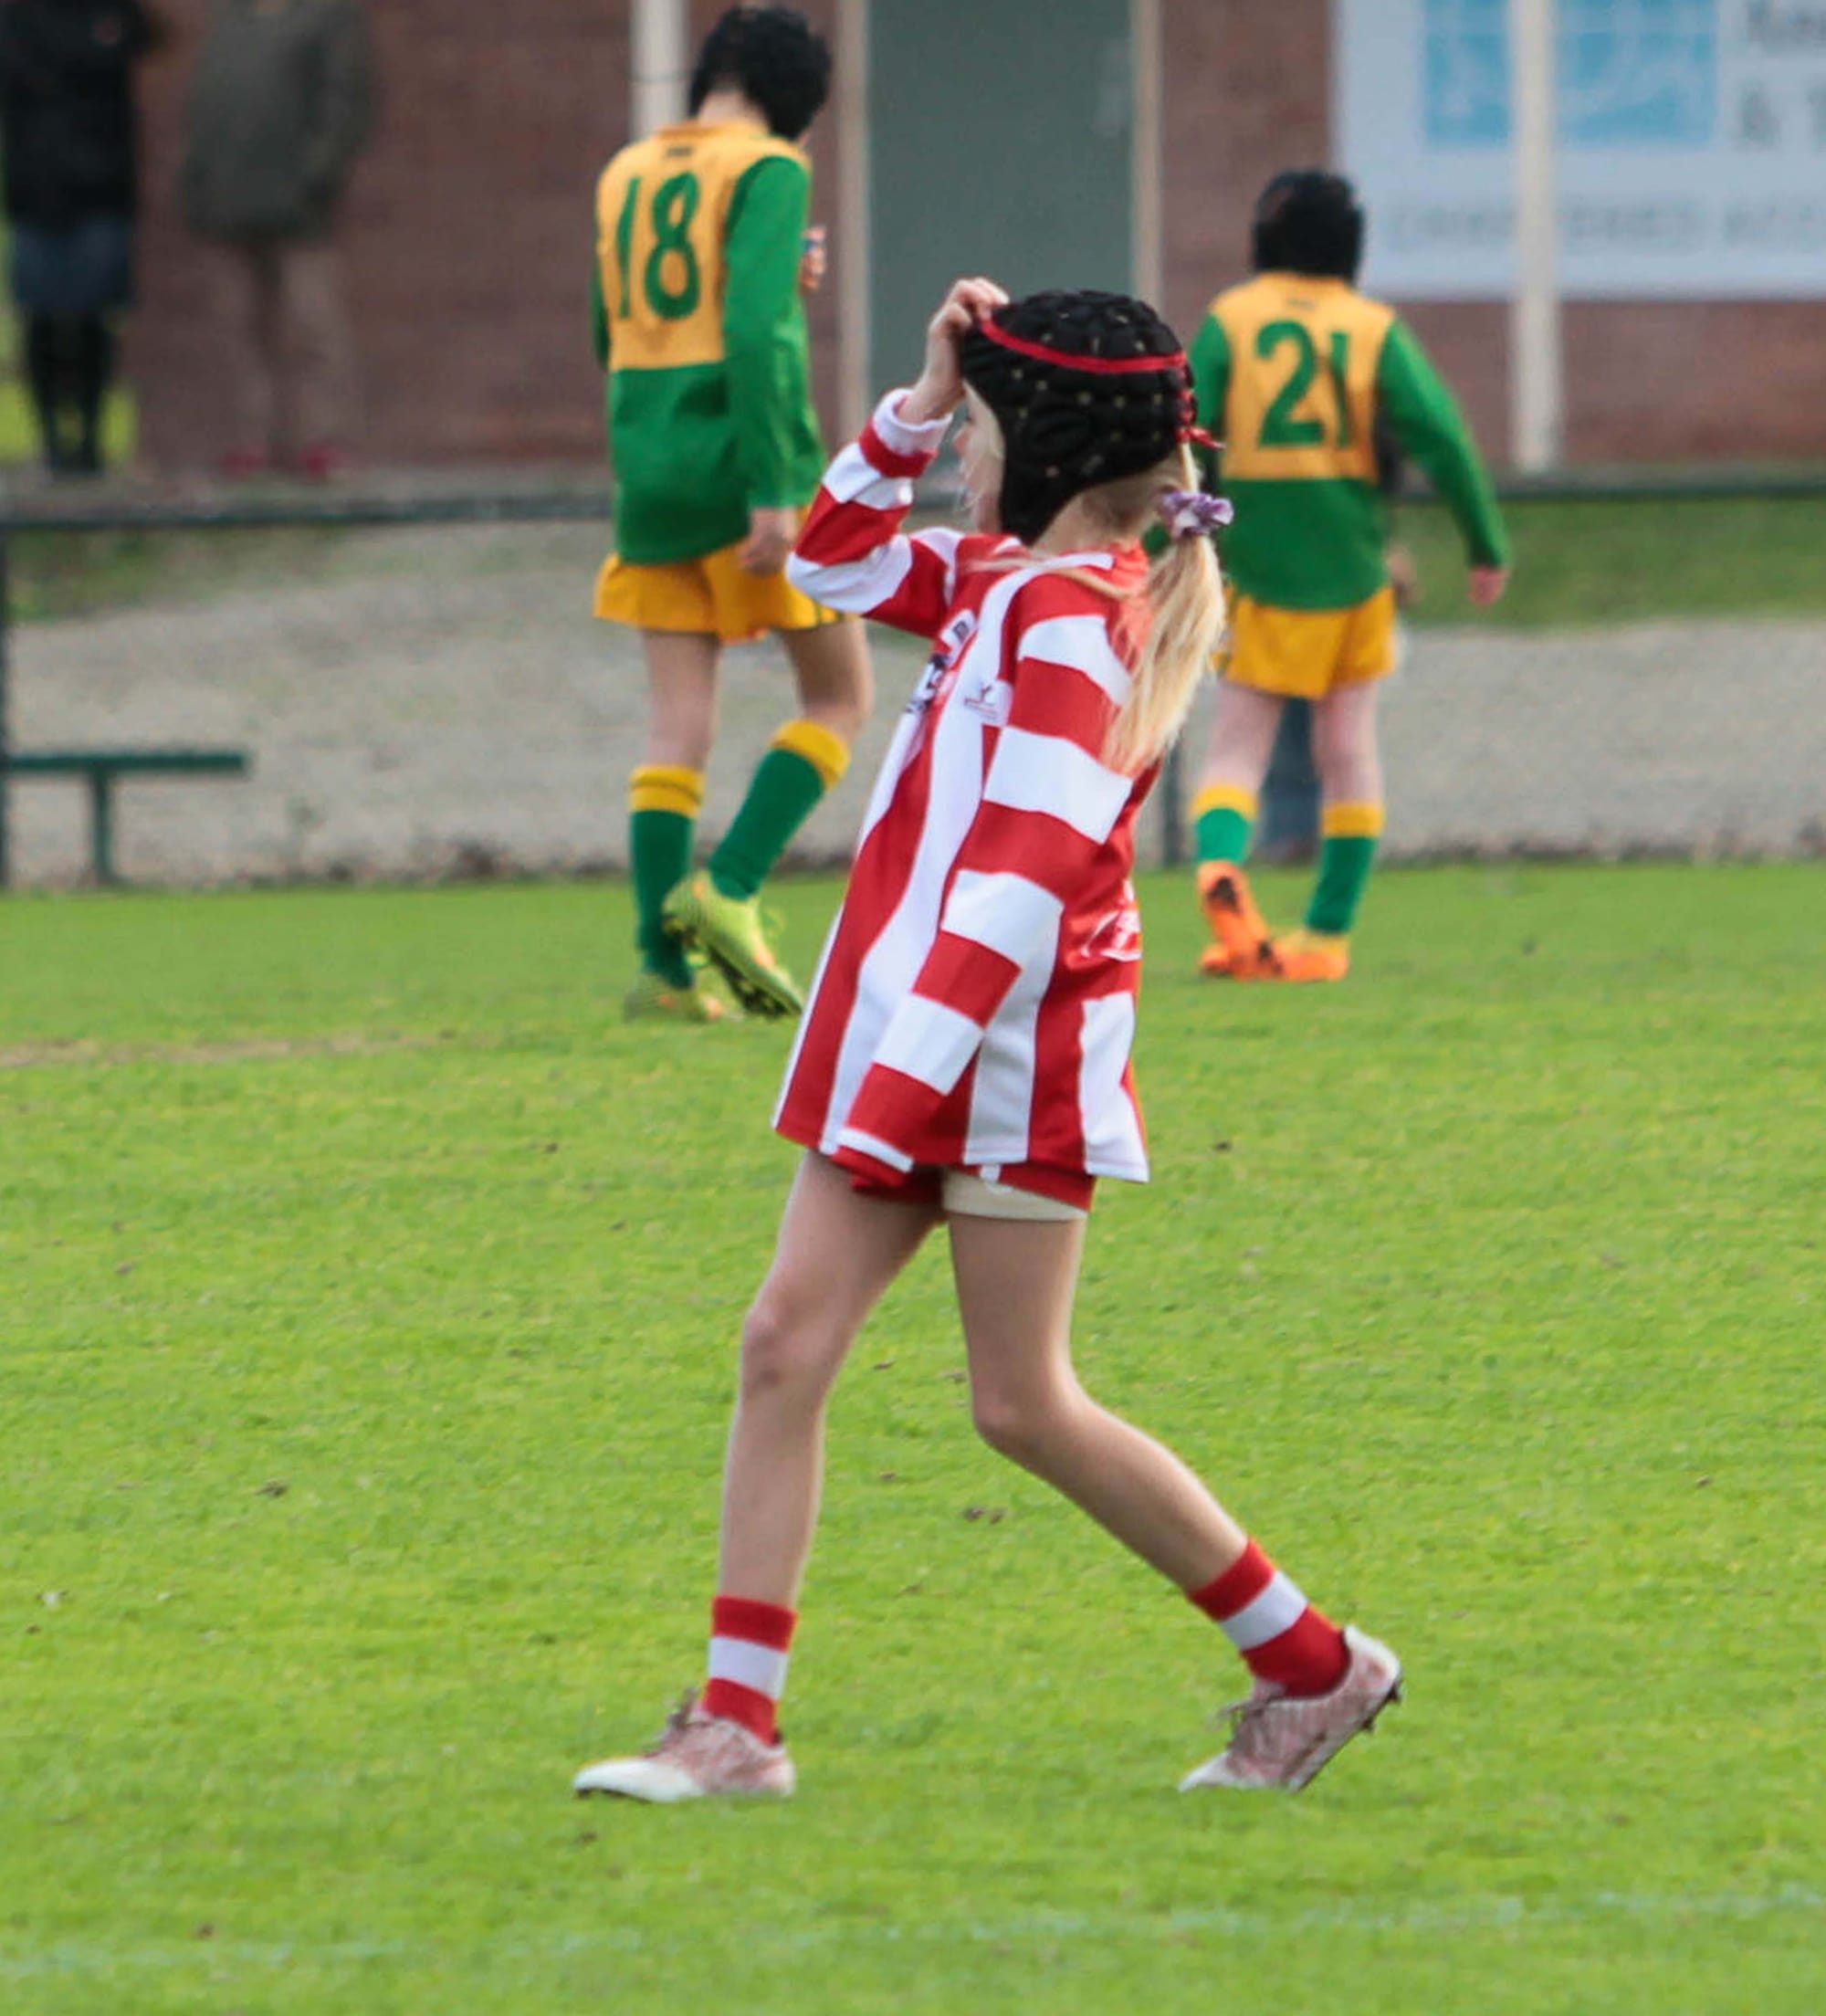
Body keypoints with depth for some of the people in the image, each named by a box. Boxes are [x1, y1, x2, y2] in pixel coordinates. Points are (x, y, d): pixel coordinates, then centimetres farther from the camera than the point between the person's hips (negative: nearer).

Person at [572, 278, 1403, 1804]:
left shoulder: (1072, 616, -17)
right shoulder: (1005, 582, 12)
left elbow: (1025, 871, -24)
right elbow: (840, 556, 29)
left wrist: (914, 1068, -28)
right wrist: (921, 405, 15)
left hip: (1009, 1047, -10)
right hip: (910, 1044, 10)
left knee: (1025, 1404, -2)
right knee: (787, 1344, 2)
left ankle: (1313, 1665, 11)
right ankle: (737, 1726, 2)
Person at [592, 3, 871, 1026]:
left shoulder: (625, 174, 13)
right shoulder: (767, 170, -7)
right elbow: (757, 332, -18)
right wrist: (775, 492, -19)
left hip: (648, 470, 6)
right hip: (741, 462, -6)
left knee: (679, 721, 6)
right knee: (842, 694, 6)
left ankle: (663, 968, -1)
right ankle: (730, 891, -10)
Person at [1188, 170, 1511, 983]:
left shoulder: (1229, 322, 0)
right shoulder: (1375, 328, 1)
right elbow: (1439, 436, -7)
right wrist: (1487, 545, -2)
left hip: (1258, 570, -1)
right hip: (1353, 570, 1)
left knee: (1238, 744, 3)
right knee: (1348, 746, 12)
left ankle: (1219, 863, -27)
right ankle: (1329, 934, 13)